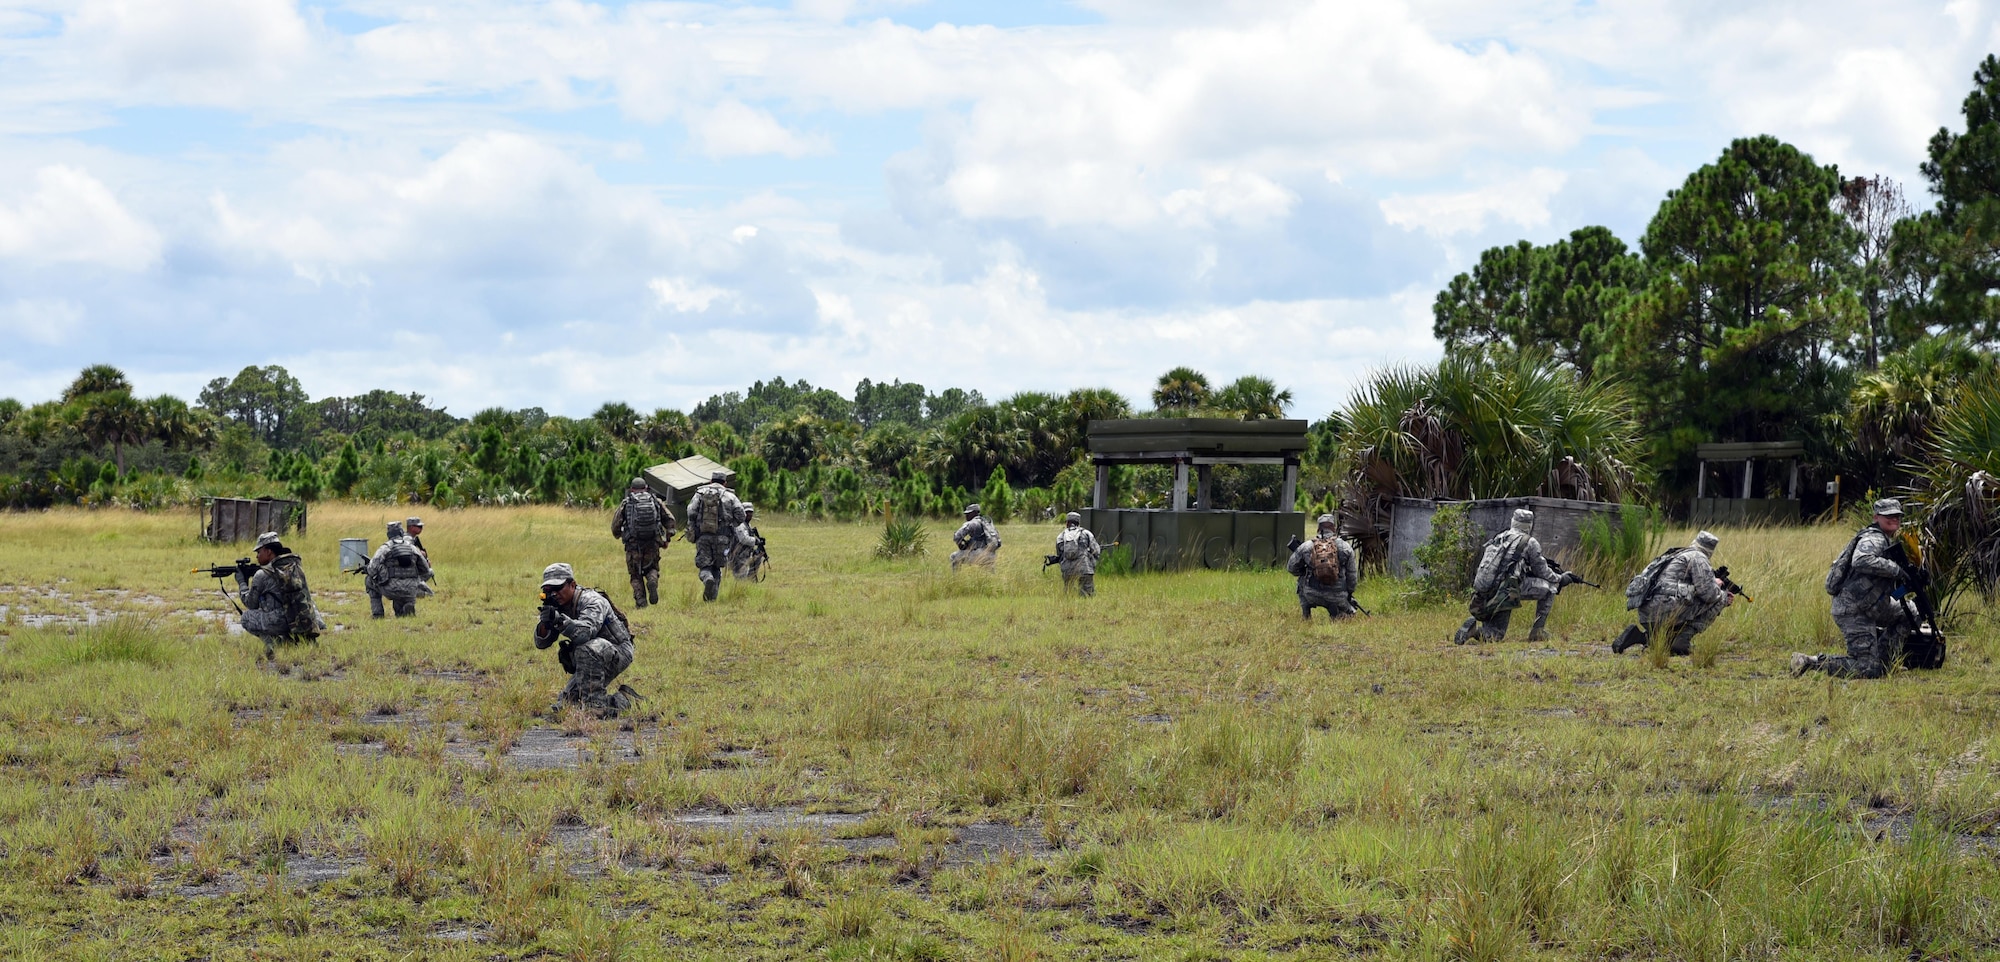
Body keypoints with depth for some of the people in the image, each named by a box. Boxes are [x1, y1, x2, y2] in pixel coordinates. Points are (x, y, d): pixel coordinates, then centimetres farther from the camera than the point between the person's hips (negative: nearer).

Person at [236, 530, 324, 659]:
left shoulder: (262, 575, -7)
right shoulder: (296, 564, 10)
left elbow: (251, 604, 7)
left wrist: (241, 583, 22)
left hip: (283, 624, -6)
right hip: (309, 623, 6)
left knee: (246, 617, 12)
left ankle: (271, 640, -8)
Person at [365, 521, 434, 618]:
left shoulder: (385, 547, 1)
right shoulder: (413, 548, 12)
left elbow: (373, 567, -10)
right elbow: (426, 571, 17)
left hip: (391, 590, -4)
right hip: (409, 592, 4)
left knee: (369, 580, 25)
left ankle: (377, 613, 18)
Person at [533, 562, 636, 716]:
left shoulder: (592, 601, -23)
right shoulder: (557, 607, 0)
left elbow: (586, 632, -42)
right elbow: (541, 643, -4)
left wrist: (560, 620, -55)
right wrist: (545, 623, -24)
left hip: (618, 653, -8)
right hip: (591, 662, 8)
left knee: (586, 649, -38)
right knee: (564, 704, 2)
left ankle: (596, 703, -28)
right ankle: (621, 700, 16)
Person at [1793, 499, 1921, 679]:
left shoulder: (1889, 542, 17)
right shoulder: (1873, 539, -14)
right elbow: (1861, 561, -36)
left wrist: (1914, 575, 3)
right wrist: (1896, 570, -30)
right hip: (1853, 612, -10)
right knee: (1867, 670, -13)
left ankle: (1881, 659, 21)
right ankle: (1809, 662, -9)